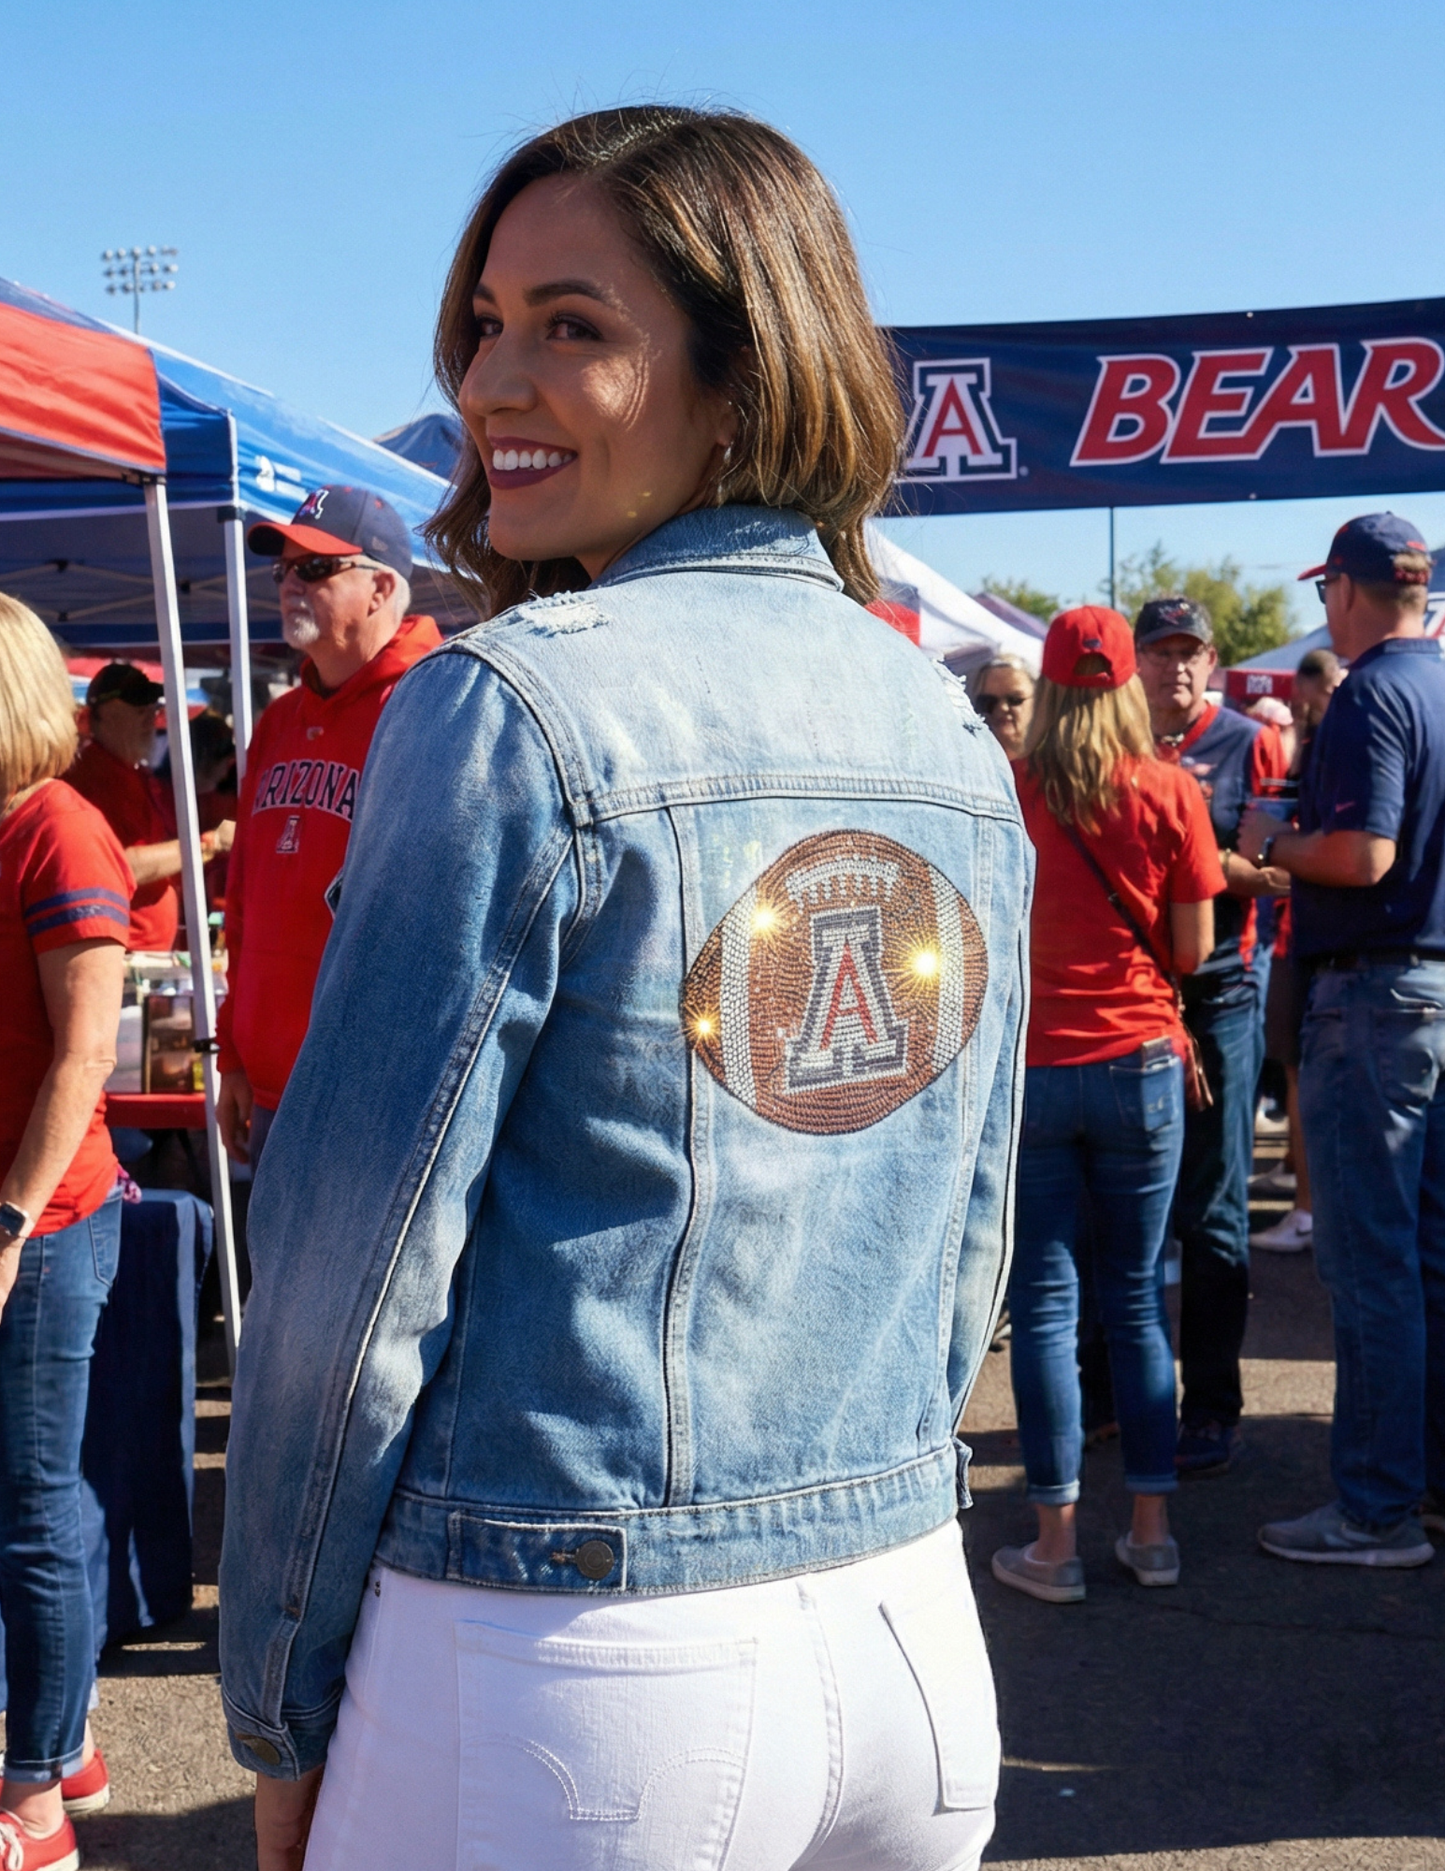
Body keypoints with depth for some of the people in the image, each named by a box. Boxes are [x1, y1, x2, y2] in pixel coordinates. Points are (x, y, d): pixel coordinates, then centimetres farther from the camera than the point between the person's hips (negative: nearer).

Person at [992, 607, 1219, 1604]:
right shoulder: (1170, 792, -4)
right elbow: (1194, 950, -1)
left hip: (1033, 1068, -1)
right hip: (1142, 1063, 1)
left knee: (1045, 1303, 4)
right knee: (1137, 1298, 12)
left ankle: (1057, 1542, 6)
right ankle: (1153, 1527, 16)